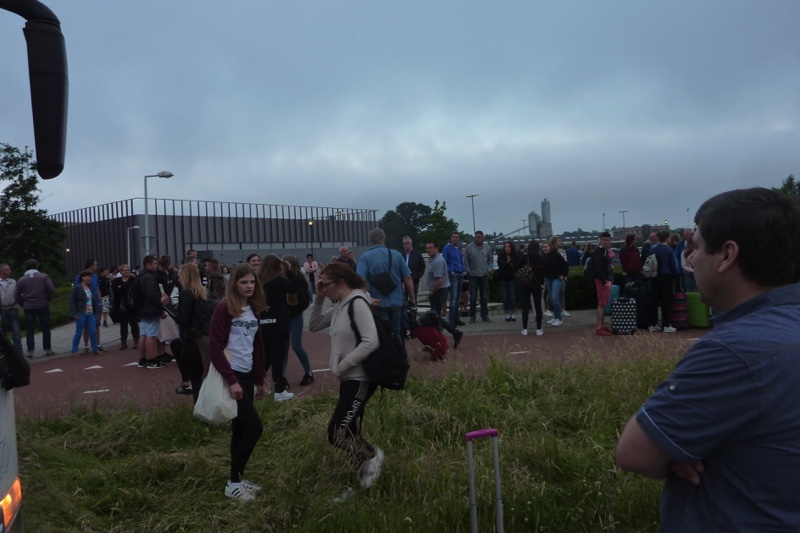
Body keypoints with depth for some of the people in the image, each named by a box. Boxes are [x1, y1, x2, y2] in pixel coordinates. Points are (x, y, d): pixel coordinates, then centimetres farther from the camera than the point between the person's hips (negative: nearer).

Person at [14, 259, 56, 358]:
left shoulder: (21, 280, 3)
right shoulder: (44, 276, -2)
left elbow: (17, 296, 1)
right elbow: (52, 290, -11)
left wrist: (23, 304, 14)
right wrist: (47, 299, 4)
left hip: (28, 307, 1)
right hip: (43, 305, -1)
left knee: (29, 330, 6)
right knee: (46, 328, 7)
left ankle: (30, 351, 2)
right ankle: (48, 349, 8)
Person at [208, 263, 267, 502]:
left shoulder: (254, 309, 9)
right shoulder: (224, 308, -13)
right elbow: (215, 348, -17)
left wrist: (260, 380, 16)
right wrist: (231, 380, -20)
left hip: (247, 375, 7)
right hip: (231, 376, -7)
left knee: (241, 429, 13)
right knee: (254, 427, -9)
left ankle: (237, 479, 25)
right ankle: (233, 483, 5)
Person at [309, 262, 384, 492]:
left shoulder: (357, 303, -18)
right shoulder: (339, 306, 9)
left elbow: (371, 342, -26)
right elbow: (314, 326, 17)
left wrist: (340, 366, -18)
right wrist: (319, 298, 2)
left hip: (360, 379, -9)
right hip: (348, 378, 9)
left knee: (337, 434, -10)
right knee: (347, 434, 13)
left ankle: (371, 454, 13)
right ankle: (365, 467, 26)